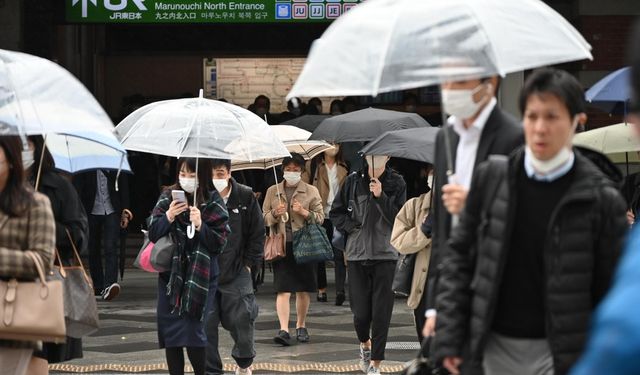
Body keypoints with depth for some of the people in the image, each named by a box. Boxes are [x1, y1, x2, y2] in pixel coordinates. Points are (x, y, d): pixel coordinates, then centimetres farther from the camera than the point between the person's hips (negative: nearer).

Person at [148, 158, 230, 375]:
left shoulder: (213, 203, -2)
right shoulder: (168, 197, 5)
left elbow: (219, 242, -5)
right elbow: (153, 234, 3)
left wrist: (200, 225, -20)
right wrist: (168, 217, -14)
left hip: (200, 276, -3)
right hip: (170, 275, 3)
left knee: (193, 331, -12)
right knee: (170, 332, 2)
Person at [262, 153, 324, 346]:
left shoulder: (311, 191, 6)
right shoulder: (273, 191, 10)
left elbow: (320, 218, 5)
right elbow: (264, 219, 13)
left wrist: (304, 212, -13)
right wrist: (275, 214, -8)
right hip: (281, 245, 0)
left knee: (303, 290, 7)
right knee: (283, 290, -10)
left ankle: (301, 326, 23)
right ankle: (284, 330, -16)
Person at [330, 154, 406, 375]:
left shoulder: (396, 183, 2)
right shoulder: (353, 182, 5)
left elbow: (399, 219, -5)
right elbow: (336, 213, 13)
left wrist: (381, 196, -15)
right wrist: (351, 228, -2)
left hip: (385, 255, -1)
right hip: (357, 254, 1)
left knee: (381, 311, -3)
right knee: (360, 311, 1)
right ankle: (365, 344, 33)